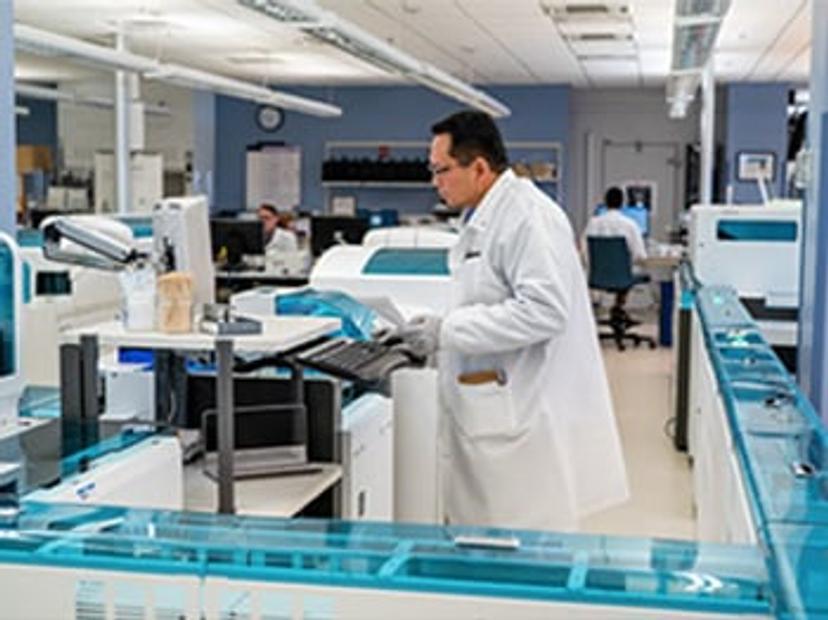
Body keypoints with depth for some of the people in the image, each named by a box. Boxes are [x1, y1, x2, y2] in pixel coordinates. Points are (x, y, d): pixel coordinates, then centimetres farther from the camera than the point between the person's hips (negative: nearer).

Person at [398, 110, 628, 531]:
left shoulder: (528, 216, -16)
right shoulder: (483, 219, 16)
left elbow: (543, 310, -26)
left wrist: (447, 332, -22)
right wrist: (434, 337, 10)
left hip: (525, 421, -10)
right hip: (492, 413, 10)